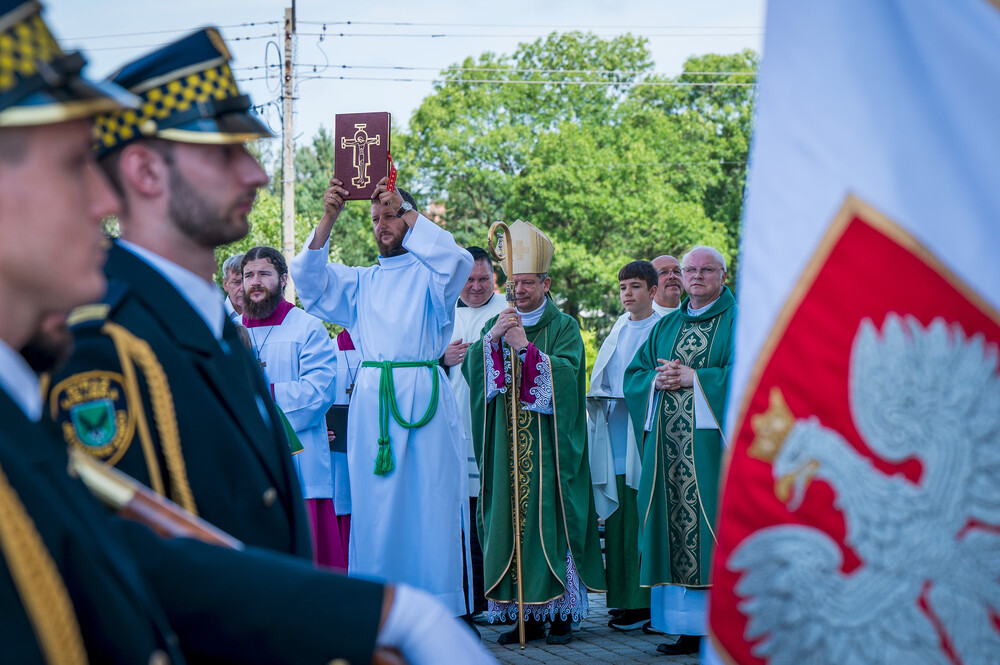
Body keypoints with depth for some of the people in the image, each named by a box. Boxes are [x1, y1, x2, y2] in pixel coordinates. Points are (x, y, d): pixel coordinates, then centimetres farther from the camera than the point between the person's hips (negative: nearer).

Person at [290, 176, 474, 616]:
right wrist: (328, 218, -8)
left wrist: (408, 212, -10)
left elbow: (458, 261, -13)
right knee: (375, 502, 1)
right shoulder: (360, 281, 19)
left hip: (424, 397, -3)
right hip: (371, 399, 3)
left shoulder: (430, 272, 9)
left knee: (431, 497, -5)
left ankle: (442, 609, -1)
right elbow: (310, 278, 4)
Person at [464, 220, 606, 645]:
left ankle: (560, 611, 1)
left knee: (549, 517, -6)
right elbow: (472, 367, 1)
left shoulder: (563, 326, 6)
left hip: (548, 444, -3)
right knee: (511, 518, -1)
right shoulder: (499, 322, 16)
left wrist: (525, 347, -17)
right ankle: (528, 614, 3)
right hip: (506, 442, 3)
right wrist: (492, 336, -16)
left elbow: (566, 371, -10)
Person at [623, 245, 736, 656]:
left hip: (712, 441, -5)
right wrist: (657, 380, -3)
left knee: (712, 528, -10)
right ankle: (686, 630, 6)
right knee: (674, 528, 2)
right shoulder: (666, 326, 20)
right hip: (668, 443, 5)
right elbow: (633, 375, 18)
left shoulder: (737, 321, 3)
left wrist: (693, 377, -13)